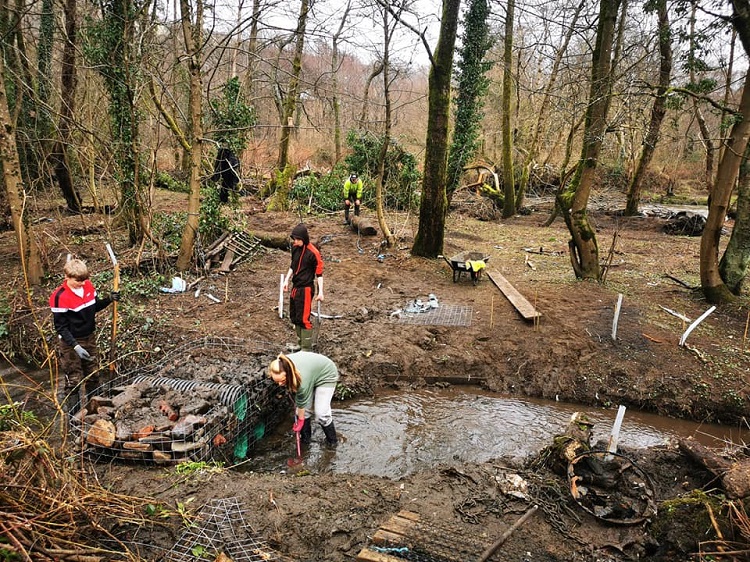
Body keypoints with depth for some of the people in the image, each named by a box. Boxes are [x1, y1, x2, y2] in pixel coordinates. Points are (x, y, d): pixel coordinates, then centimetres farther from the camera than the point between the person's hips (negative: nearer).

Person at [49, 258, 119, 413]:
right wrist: (75, 346, -27)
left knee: (93, 374, 18)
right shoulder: (60, 297, -22)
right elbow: (61, 327, -19)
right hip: (71, 343, -6)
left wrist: (109, 299, -7)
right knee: (73, 379, 4)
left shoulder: (88, 286, -4)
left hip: (90, 338, 6)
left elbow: (95, 306, 13)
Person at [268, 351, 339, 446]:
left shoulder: (303, 380, -42)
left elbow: (302, 403, -25)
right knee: (305, 409, -2)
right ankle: (305, 438, 16)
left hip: (326, 375, -6)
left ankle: (332, 441, 10)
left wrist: (300, 421, -10)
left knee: (321, 413, -11)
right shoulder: (282, 365, -25)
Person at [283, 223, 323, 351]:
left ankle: (307, 349, 2)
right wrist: (287, 280, 10)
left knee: (304, 319, -7)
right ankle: (300, 343, 31)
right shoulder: (295, 248, 4)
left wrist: (320, 292, -15)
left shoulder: (313, 253, -16)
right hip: (295, 287, 8)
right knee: (294, 317, 16)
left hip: (306, 289, -8)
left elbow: (319, 273, -12)